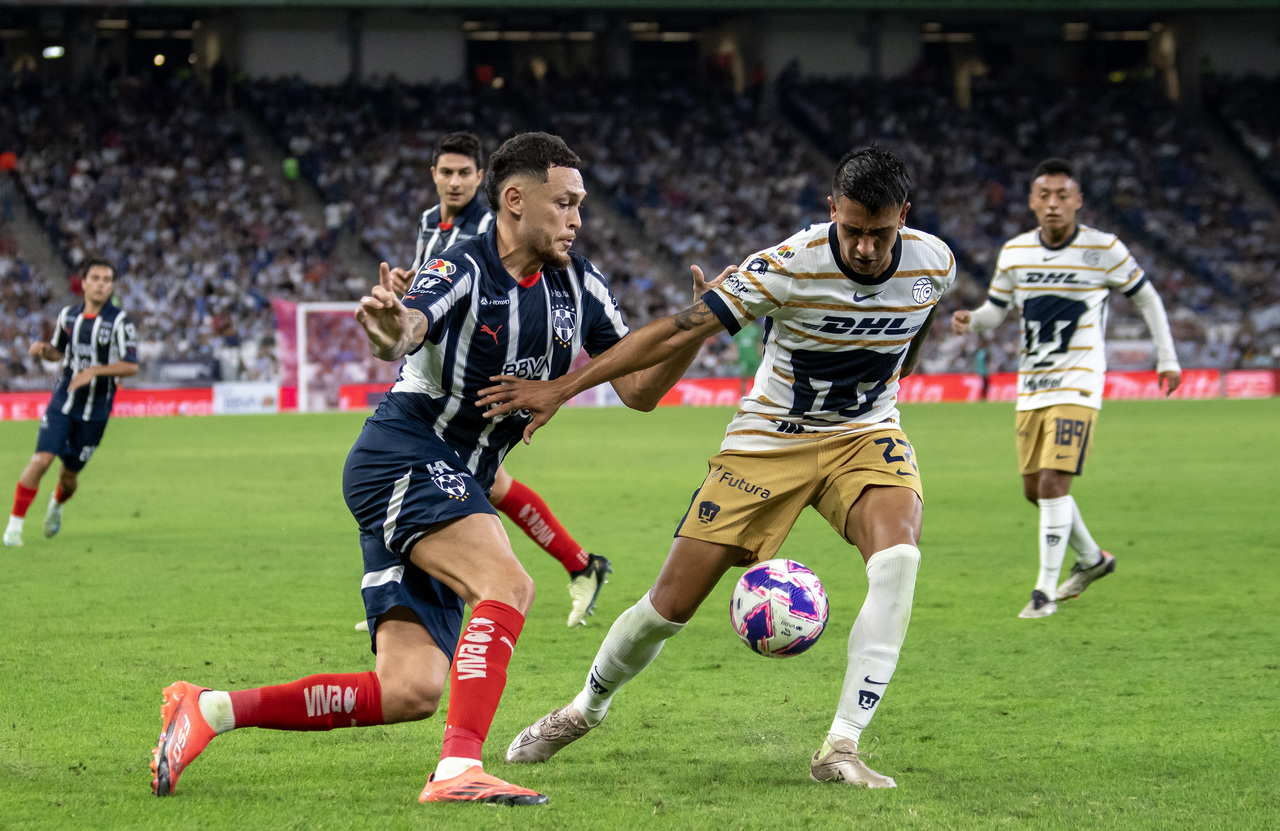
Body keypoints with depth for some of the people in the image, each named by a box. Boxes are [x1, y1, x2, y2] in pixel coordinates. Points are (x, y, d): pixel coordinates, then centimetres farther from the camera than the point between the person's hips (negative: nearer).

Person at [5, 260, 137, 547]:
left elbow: (131, 366, -13)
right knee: (40, 461, -16)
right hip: (62, 404, 1)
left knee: (69, 475, 9)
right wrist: (43, 349, -2)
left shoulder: (120, 321, -9)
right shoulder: (67, 316, 3)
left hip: (95, 413, -1)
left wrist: (95, 371, -25)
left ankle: (57, 505, 45)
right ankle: (15, 524, -7)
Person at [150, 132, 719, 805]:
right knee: (508, 586, -30)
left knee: (410, 690, -3)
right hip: (404, 459, -8)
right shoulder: (463, 272, -15)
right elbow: (405, 333, -35)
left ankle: (209, 709, 4)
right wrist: (389, 331, -60)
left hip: (457, 483, 8)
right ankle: (458, 769, -34)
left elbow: (639, 389, 9)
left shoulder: (579, 284, 6)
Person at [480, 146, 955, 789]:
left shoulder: (934, 263, -14)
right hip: (769, 440, -2)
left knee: (898, 559, -30)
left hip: (866, 434, 2)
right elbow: (680, 330, -24)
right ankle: (587, 707, 31)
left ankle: (840, 749, -25)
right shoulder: (790, 265, -26)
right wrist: (561, 389, -26)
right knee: (672, 603, -1)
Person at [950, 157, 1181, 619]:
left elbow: (1146, 298, 7)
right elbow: (995, 310, 12)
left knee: (1053, 483, -18)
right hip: (1031, 386, 5)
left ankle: (1046, 590, -9)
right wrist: (970, 321, -11)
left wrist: (1168, 359, 8)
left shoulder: (1104, 250, -7)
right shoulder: (1014, 253, 3)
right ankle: (1091, 559, 37)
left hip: (1078, 385, -5)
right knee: (1035, 490, 11)